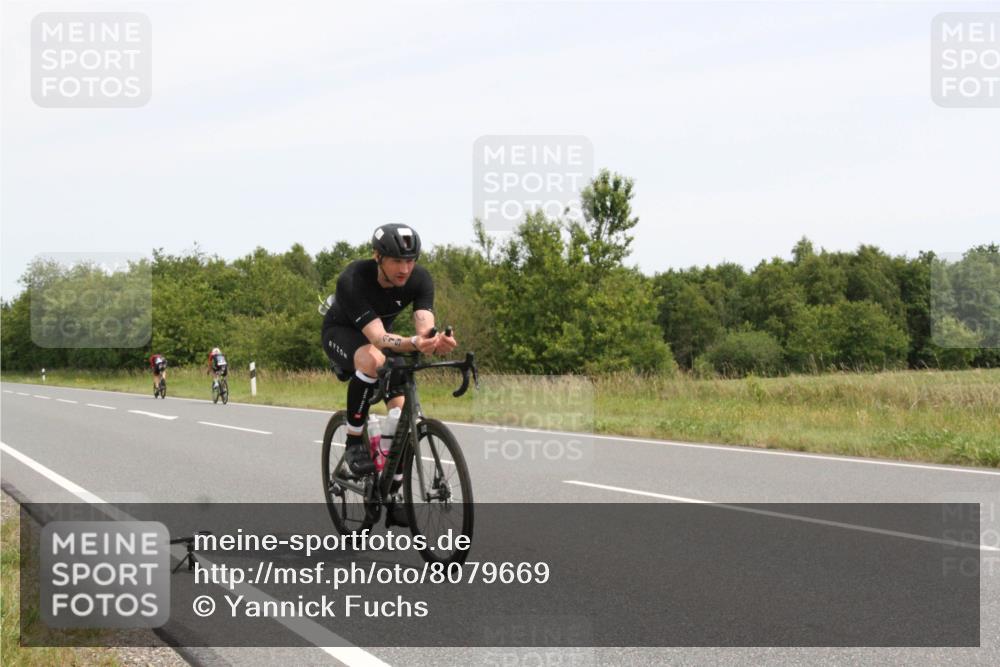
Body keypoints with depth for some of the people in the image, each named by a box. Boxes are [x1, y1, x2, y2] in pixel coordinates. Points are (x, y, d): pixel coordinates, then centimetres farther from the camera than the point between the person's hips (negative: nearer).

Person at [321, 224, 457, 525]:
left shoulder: (419, 279, -25)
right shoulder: (353, 281, -38)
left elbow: (425, 325, -37)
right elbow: (377, 336, -47)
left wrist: (438, 341, -61)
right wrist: (414, 344, -66)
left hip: (380, 337, 4)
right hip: (341, 332, -4)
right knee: (372, 360, -39)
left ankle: (392, 497, 2)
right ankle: (354, 443, -21)